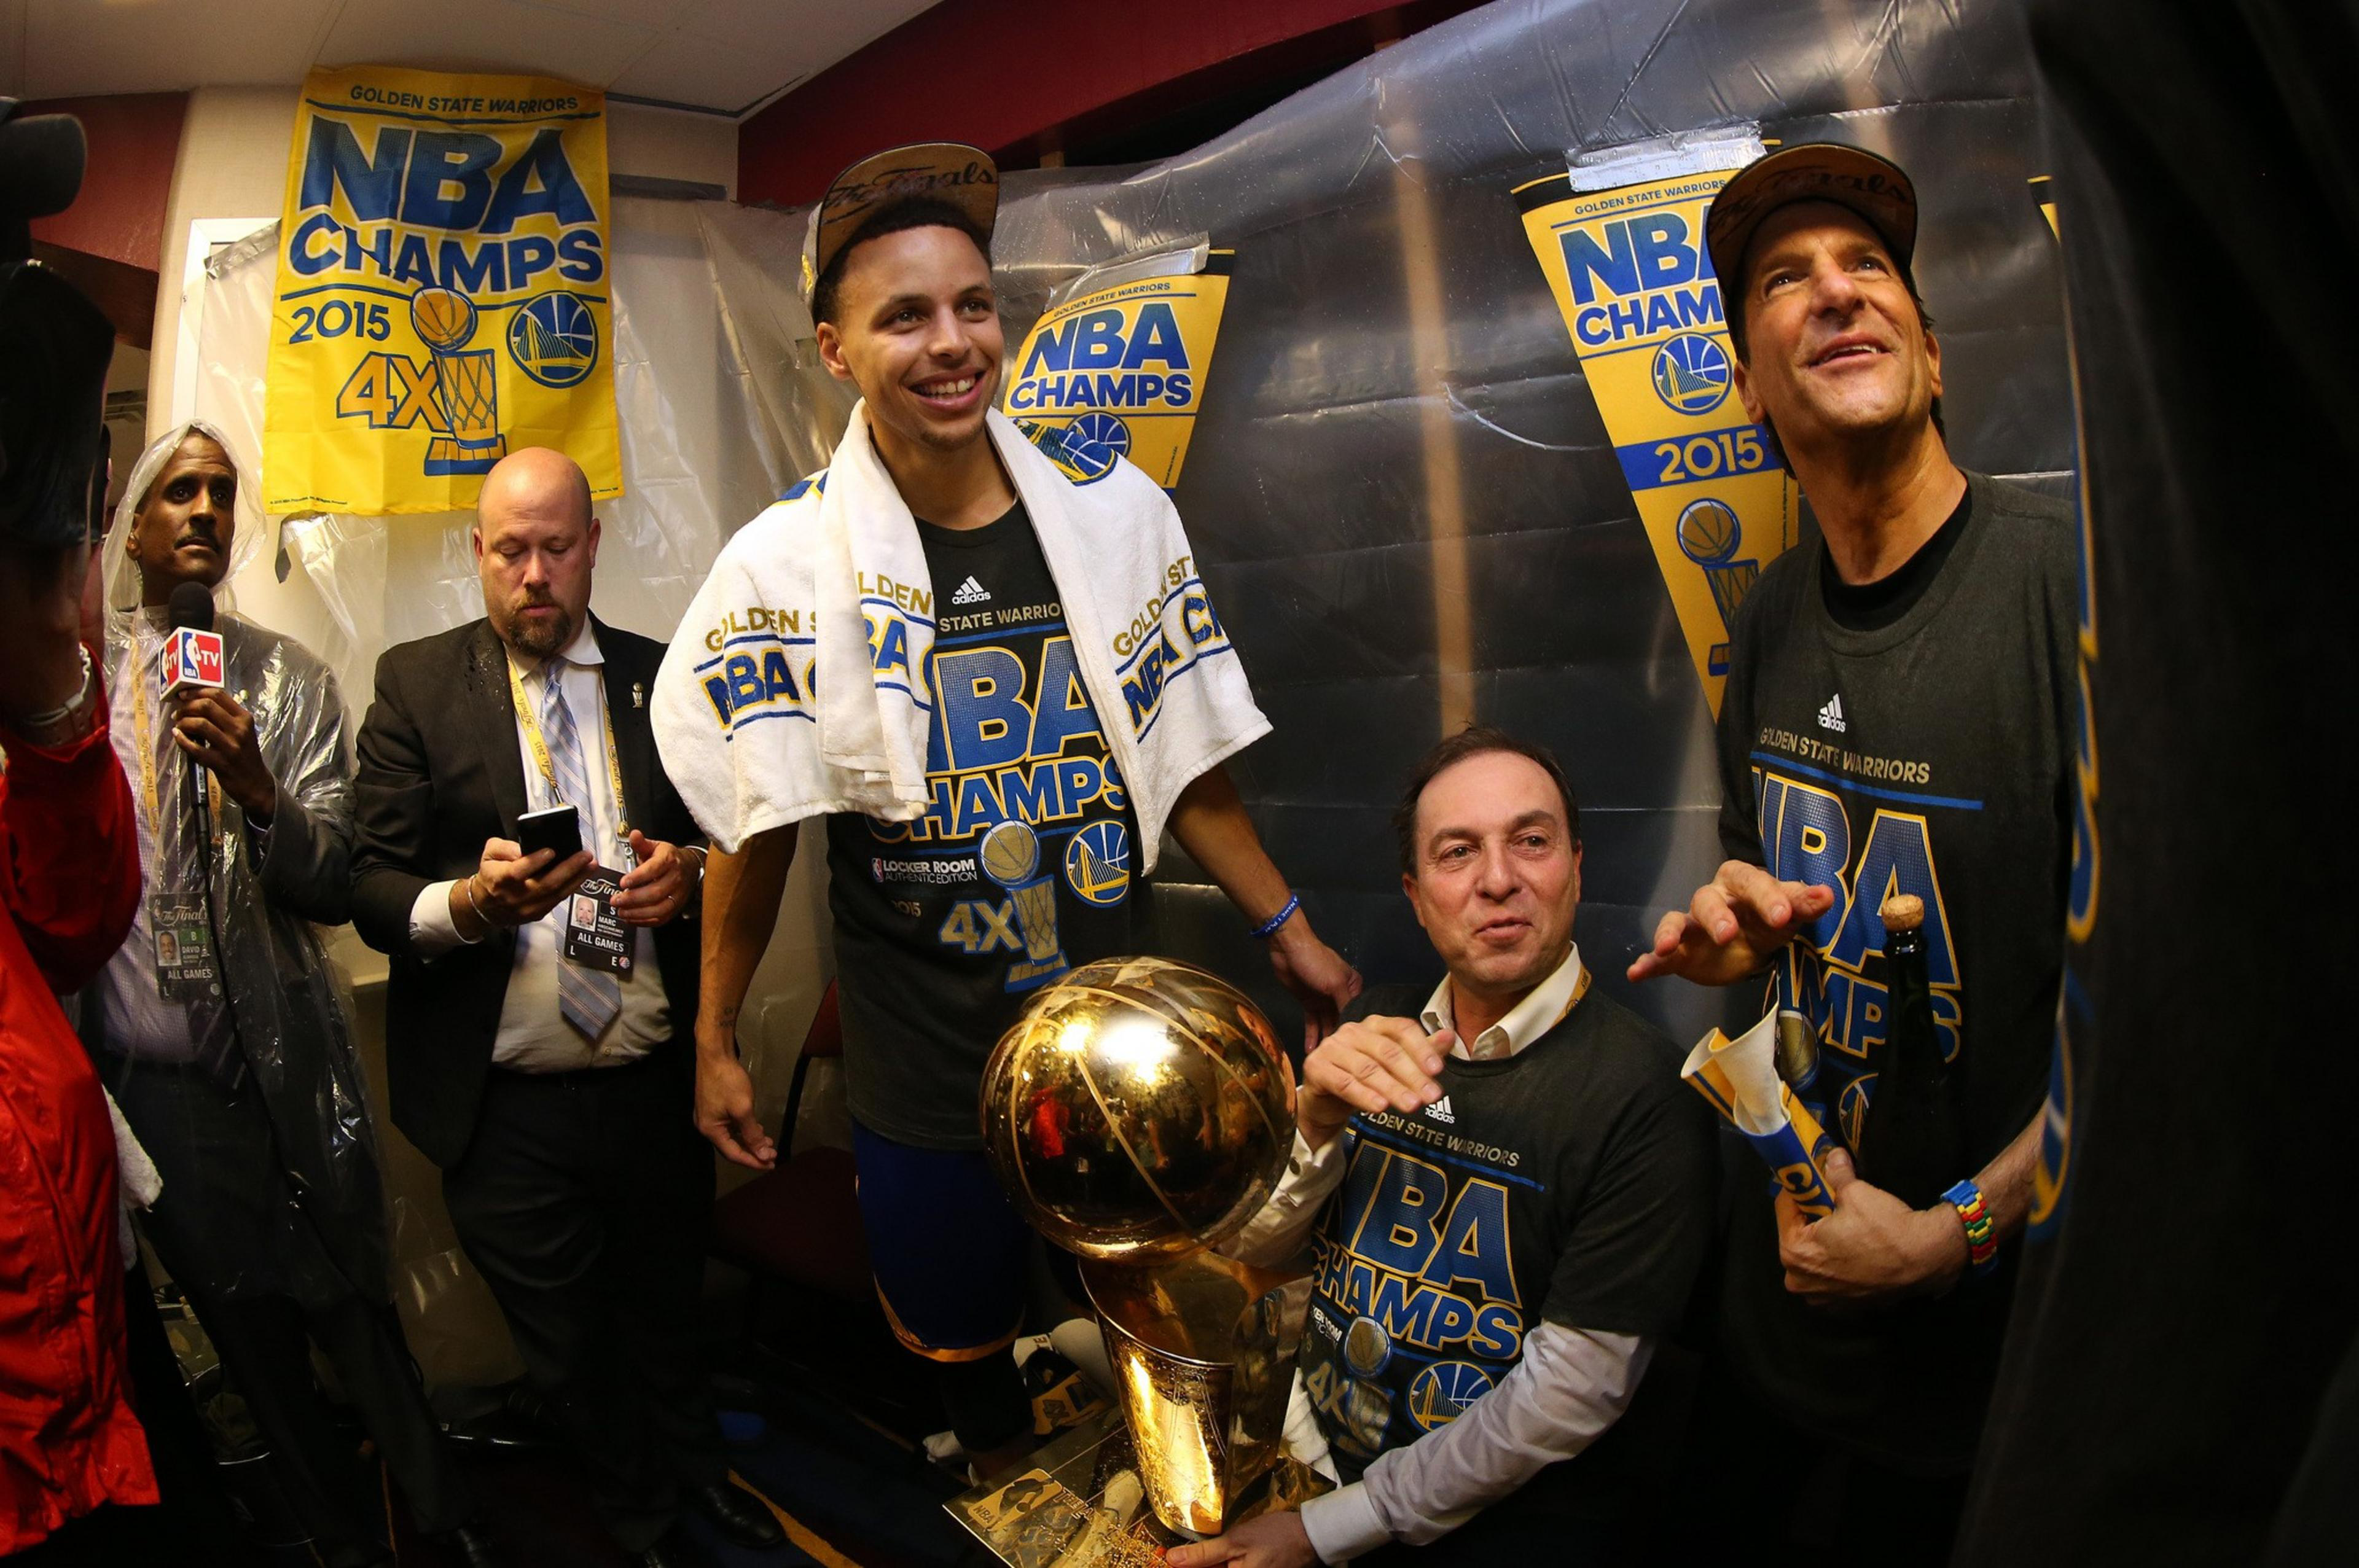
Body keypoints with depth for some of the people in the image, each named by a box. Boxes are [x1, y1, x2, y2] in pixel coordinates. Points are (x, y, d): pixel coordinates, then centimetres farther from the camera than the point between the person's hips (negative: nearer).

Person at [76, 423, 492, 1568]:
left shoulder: (289, 680, 1)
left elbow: (336, 888, -4)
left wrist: (258, 788, -22)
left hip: (284, 1061, -1)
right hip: (143, 1072, 2)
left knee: (353, 1310, 4)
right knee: (246, 1326, 14)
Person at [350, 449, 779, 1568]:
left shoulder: (666, 679, 4)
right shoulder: (415, 684, -2)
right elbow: (373, 886, -6)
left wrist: (690, 870, -13)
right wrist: (468, 901, -27)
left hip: (657, 1086, 2)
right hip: (506, 1109, -1)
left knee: (667, 1309, 21)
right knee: (568, 1348, 16)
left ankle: (696, 1470, 49)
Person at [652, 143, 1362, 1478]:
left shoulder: (1115, 515, -4)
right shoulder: (786, 564, -9)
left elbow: (1182, 763, 4)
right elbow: (756, 830, -3)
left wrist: (1290, 930, 5)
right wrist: (716, 1041, 1)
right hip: (926, 1068, -1)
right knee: (961, 1337, 17)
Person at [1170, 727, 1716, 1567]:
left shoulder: (1643, 1091, -15)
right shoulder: (1375, 1038, 3)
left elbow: (1571, 1389, -16)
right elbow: (1249, 1249, 2)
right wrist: (1314, 1121, -19)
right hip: (1314, 1457, 5)